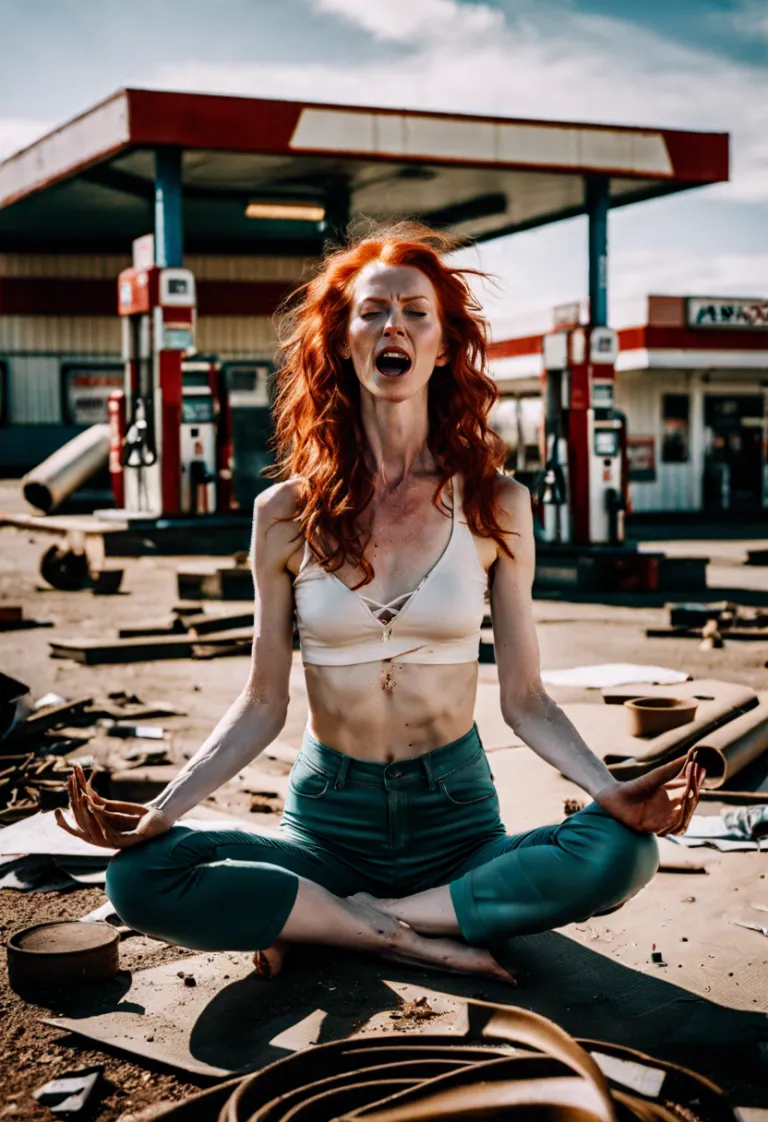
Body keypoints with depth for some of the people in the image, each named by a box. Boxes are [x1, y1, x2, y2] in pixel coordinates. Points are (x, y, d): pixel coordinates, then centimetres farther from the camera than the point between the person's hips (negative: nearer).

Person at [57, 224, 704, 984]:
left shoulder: (494, 505, -1)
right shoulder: (287, 513, 0)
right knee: (140, 879, -26)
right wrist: (162, 809, -10)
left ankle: (344, 923, -17)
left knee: (623, 853, -29)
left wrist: (609, 789, -17)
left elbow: (523, 699, 1)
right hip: (327, 817, 0)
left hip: (456, 813, 1)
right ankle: (414, 940, -17)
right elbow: (262, 704, 3)